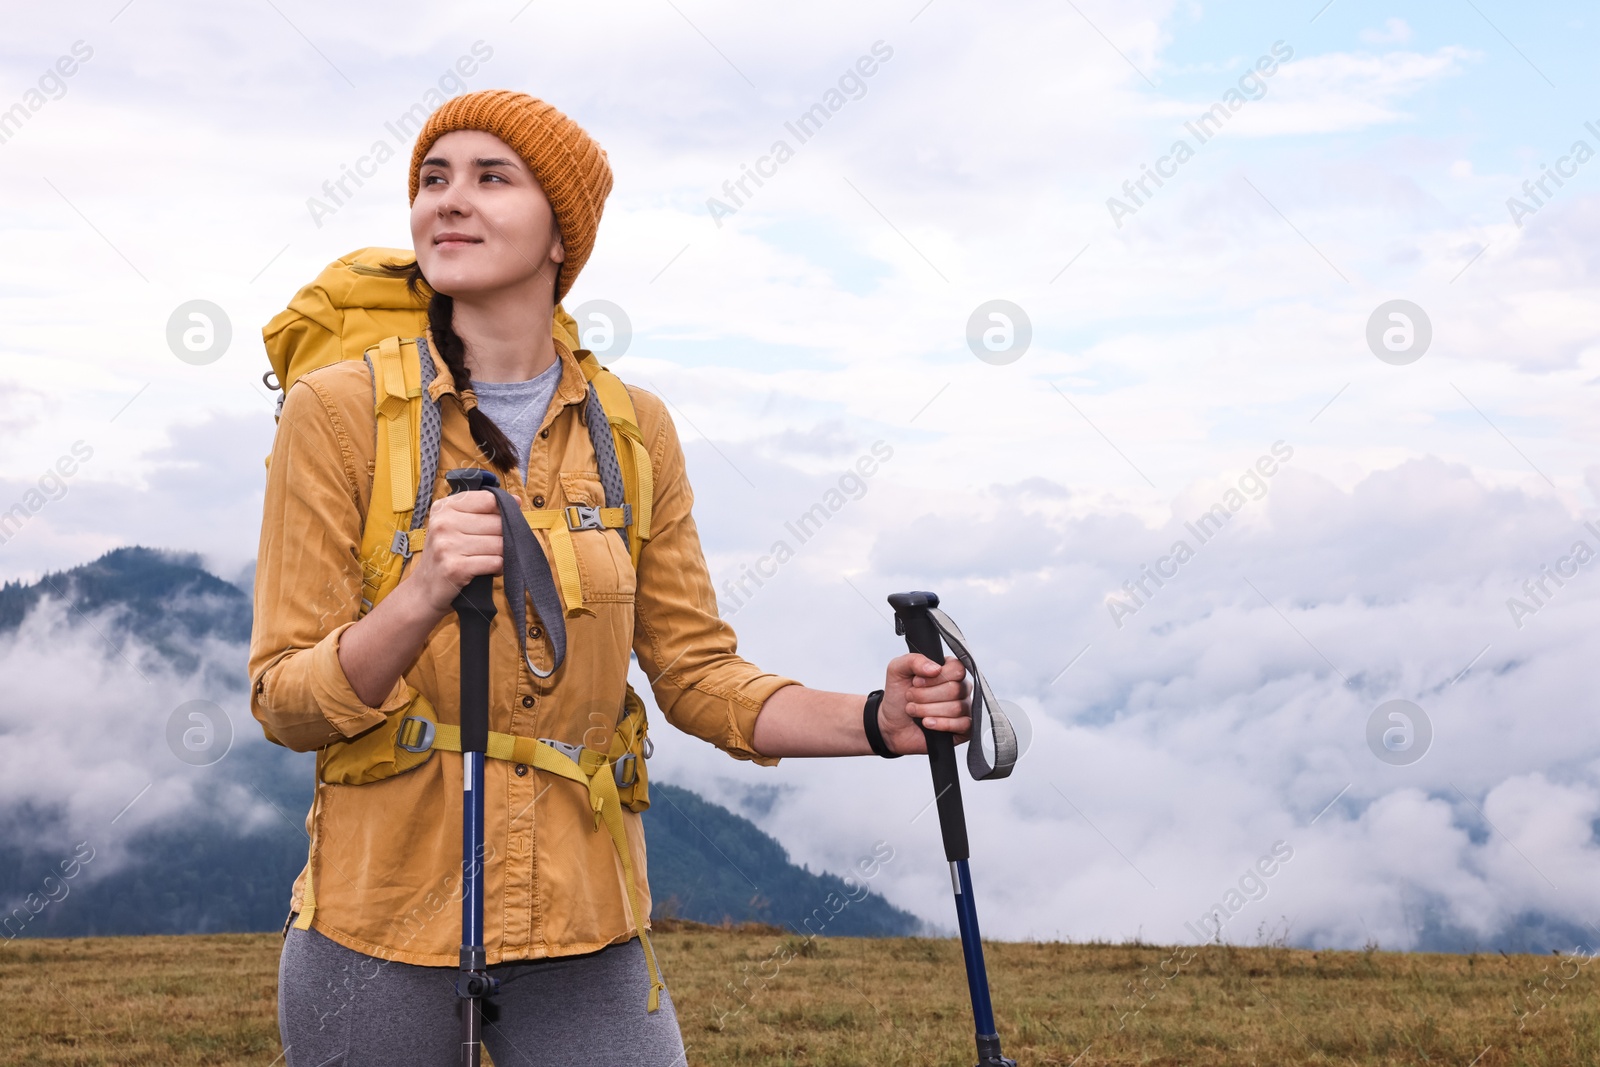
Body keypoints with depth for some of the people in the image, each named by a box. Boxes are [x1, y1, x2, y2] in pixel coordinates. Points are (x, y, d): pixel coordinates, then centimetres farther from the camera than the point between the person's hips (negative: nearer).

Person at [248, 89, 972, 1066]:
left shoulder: (634, 429, 4)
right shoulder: (339, 410, -5)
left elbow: (698, 673, 6)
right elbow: (286, 703, -8)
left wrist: (878, 721, -10)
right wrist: (422, 599, -26)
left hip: (580, 929, 2)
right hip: (384, 922, -2)